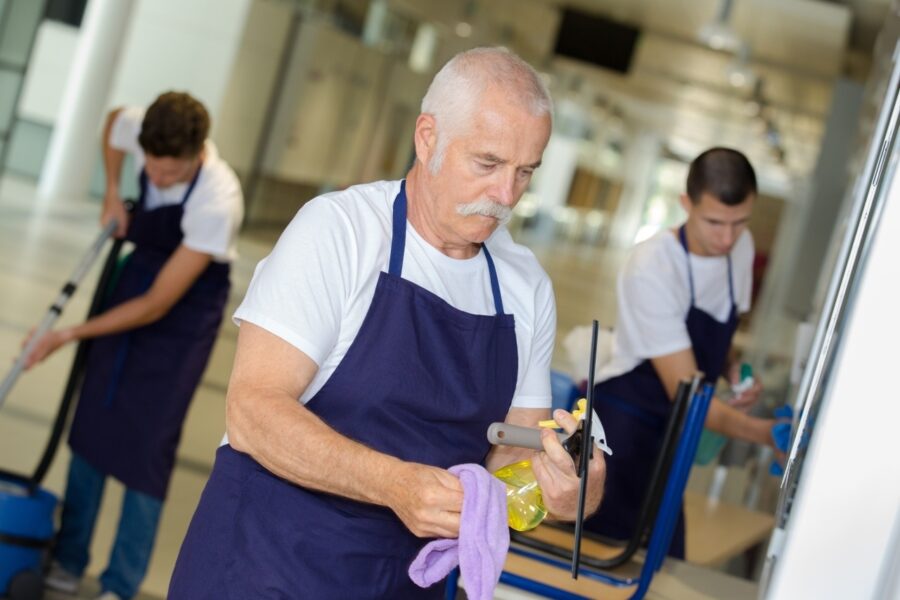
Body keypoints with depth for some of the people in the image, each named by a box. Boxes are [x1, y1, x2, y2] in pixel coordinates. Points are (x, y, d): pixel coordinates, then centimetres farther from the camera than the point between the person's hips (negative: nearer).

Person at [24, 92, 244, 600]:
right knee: (92, 422, 7)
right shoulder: (139, 128, -20)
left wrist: (70, 335, -23)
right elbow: (114, 121, 10)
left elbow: (157, 305, -29)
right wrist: (113, 193, 0)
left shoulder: (218, 202, -36)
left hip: (187, 304, -6)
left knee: (147, 443, -8)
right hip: (138, 273, 6)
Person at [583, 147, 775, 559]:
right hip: (623, 417, -7)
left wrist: (732, 371, -6)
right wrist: (764, 432, -38)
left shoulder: (740, 247, -3)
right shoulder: (651, 267, -25)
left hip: (670, 425, 7)